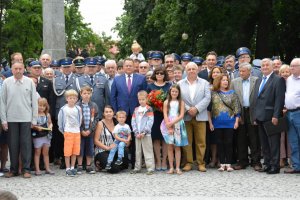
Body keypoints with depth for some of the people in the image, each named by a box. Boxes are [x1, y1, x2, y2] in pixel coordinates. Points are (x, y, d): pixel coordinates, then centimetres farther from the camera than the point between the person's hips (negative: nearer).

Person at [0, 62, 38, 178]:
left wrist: (34, 119, 1)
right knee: (13, 144, 5)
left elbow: (34, 102, 3)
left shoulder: (29, 82, 0)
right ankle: (13, 169, 14)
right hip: (11, 118, 1)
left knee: (26, 144, 1)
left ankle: (26, 169, 7)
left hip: (26, 118, -1)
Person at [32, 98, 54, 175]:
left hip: (46, 135, 4)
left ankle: (47, 168, 17)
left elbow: (50, 123, 16)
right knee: (37, 152, 4)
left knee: (46, 152, 11)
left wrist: (50, 127, -4)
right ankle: (37, 169, 6)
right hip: (37, 136, -4)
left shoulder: (47, 115, 6)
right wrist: (36, 127, -23)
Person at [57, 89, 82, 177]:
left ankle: (72, 167, 16)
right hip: (68, 132, -3)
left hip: (77, 131, 3)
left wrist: (78, 127, 10)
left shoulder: (78, 109, 4)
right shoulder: (64, 109, -5)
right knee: (67, 151, -3)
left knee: (75, 151, 6)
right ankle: (68, 168, 3)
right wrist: (62, 130, 3)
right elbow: (60, 120, 2)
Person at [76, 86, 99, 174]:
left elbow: (95, 119, 1)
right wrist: (81, 130, -12)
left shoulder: (94, 106, 4)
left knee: (90, 149, 7)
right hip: (80, 132, -2)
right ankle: (79, 167, 11)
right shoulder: (77, 106, -3)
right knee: (80, 149, 2)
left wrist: (90, 130, -9)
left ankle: (89, 166, 17)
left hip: (90, 131, 2)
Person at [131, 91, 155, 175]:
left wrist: (144, 132, -14)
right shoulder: (136, 110, 12)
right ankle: (137, 167, 18)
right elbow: (133, 121, 8)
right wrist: (136, 132, -4)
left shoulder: (149, 109, -2)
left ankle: (150, 168, -6)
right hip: (137, 135, 5)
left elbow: (150, 122, -9)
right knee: (138, 152, 11)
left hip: (146, 134, -5)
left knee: (148, 151, -6)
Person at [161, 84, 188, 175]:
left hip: (178, 126, 0)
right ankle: (171, 167, 5)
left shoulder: (181, 102, 4)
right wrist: (169, 127, -10)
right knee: (170, 146, 1)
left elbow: (181, 115, -4)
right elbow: (165, 115, -1)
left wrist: (172, 123, -14)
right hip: (168, 126, 0)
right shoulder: (166, 102, 6)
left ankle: (177, 168, 4)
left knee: (177, 147, 2)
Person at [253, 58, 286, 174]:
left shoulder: (278, 80, -5)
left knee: (274, 142, -3)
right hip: (260, 117, 8)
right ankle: (267, 164, 17)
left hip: (271, 117, -7)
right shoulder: (259, 81, 19)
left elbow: (279, 99, -12)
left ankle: (275, 166, 1)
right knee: (264, 143, 11)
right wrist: (255, 116, 13)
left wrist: (276, 116, -19)